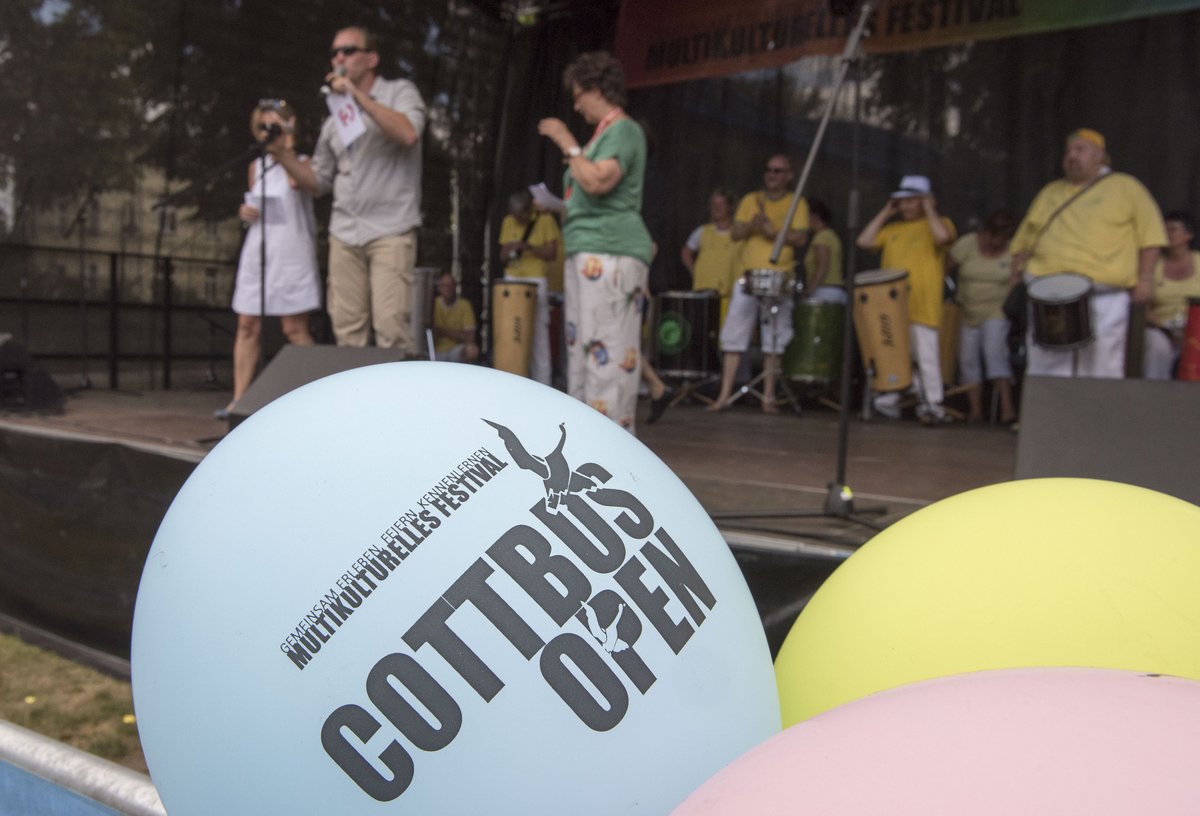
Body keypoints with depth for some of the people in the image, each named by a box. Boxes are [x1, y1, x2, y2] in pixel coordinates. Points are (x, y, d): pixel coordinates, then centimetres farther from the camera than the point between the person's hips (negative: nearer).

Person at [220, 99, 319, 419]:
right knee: (247, 326, 2)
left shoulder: (302, 163, -1)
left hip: (290, 254, -5)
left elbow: (296, 181, -25)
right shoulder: (256, 166, 15)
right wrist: (244, 211, 5)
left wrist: (287, 144, -19)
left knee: (294, 328, -6)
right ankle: (239, 398, 5)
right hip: (256, 253, 5)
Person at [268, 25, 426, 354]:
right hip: (344, 234, 5)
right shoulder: (335, 119, 20)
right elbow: (318, 182, 22)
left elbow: (408, 134, -17)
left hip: (390, 231, -5)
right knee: (347, 329, 1)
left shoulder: (399, 92, 5)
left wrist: (358, 94, -14)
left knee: (391, 325, -16)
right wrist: (282, 153, 7)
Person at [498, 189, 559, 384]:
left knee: (538, 334, -5)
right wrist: (508, 251, -8)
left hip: (536, 281, -4)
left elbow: (551, 253, -6)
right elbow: (503, 254, 16)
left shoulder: (545, 220, -2)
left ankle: (542, 385, -2)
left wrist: (528, 247, -20)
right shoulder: (508, 222, 11)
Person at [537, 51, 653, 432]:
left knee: (608, 350, -13)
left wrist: (567, 143, -11)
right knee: (583, 348, 11)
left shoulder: (623, 130, -6)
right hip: (589, 255, 11)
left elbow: (598, 182, -21)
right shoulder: (605, 132, 23)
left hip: (611, 254, -11)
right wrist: (559, 206, 23)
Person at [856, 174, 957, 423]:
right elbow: (864, 241, 9)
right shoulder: (893, 228, 20)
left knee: (925, 354, -6)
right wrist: (885, 213, 12)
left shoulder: (939, 223, 6)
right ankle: (889, 401, 16)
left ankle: (932, 404, 2)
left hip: (922, 306, -5)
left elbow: (942, 237, -18)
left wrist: (929, 209, -5)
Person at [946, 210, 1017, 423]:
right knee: (968, 357, -3)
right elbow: (945, 268, 0)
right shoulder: (967, 244, -4)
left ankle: (1007, 408, -22)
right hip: (967, 312, 2)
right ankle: (975, 410, 3)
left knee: (995, 351, -19)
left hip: (997, 312, -2)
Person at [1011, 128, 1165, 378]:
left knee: (1100, 372, -1)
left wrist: (1144, 278, -5)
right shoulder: (1050, 192, 21)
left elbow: (1150, 234, 5)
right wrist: (1019, 268, 7)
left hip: (1103, 299, -3)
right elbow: (1024, 239, 23)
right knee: (1045, 371, -1)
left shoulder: (1125, 187, 10)